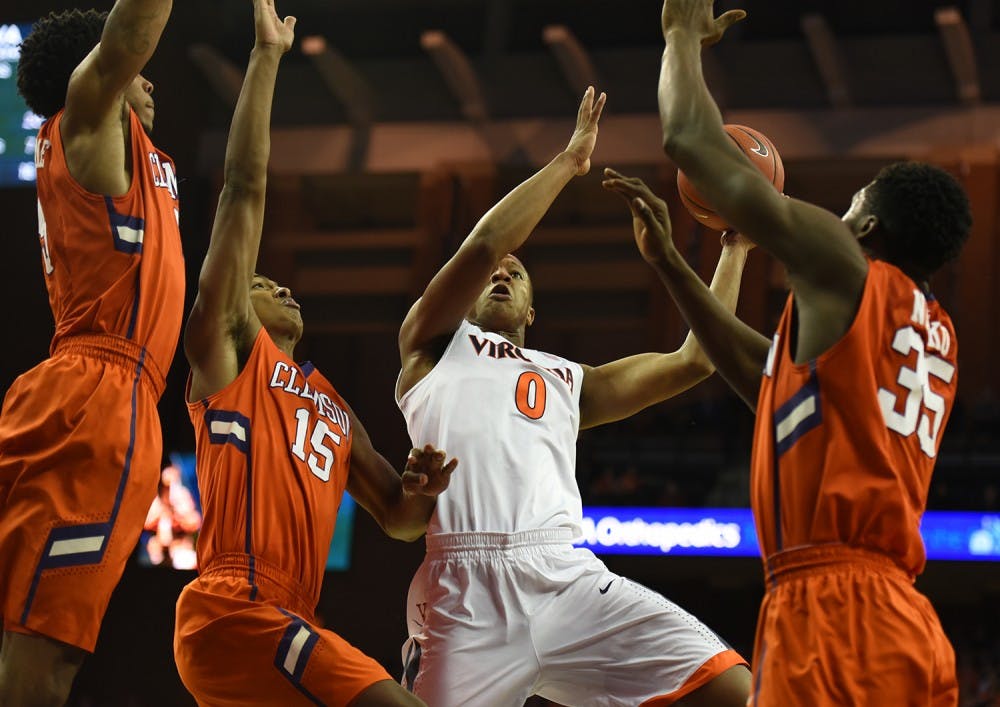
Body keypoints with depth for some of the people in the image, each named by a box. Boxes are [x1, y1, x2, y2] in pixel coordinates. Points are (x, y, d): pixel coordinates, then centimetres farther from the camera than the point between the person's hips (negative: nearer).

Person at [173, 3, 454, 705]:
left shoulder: (336, 409, 29)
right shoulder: (228, 346, 9)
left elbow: (399, 521, 29)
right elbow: (244, 189, 4)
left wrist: (421, 494, 5)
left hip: (285, 622, 9)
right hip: (234, 610, -9)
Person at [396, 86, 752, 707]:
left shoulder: (566, 381, 32)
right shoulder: (434, 344, 20)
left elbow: (695, 360, 29)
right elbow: (484, 243, 4)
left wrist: (736, 246, 32)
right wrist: (570, 159, 11)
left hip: (567, 581, 4)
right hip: (464, 590, -4)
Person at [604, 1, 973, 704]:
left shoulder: (840, 268, -1)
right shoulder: (936, 334, 23)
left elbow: (693, 143, 3)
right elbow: (766, 375, 35)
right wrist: (670, 263, 36)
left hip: (834, 613, -9)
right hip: (907, 627, 9)